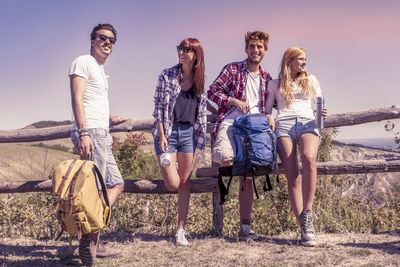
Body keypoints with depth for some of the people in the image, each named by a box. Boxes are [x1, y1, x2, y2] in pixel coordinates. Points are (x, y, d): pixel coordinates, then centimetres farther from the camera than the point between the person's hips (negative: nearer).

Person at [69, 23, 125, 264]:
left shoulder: (101, 70, 26)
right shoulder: (83, 62, -2)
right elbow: (77, 99, -13)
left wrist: (109, 119, 32)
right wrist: (84, 133, -22)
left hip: (102, 135, 10)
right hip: (90, 132, -10)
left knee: (116, 184, 9)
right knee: (96, 188, -13)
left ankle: (94, 243, 8)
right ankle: (89, 242, -9)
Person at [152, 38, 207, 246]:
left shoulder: (200, 80, 8)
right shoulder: (167, 75, -1)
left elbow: (201, 110, 14)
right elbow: (158, 106, -4)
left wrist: (200, 137, 10)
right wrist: (162, 135, -11)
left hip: (189, 133, 3)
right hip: (167, 131, -3)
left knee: (185, 183, 4)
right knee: (172, 184, -10)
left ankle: (181, 229, 12)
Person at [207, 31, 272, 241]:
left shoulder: (267, 79, 20)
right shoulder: (233, 69, 9)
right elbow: (212, 92, 2)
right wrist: (234, 101, -10)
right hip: (230, 123, -3)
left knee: (247, 177, 2)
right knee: (224, 158, -36)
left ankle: (245, 226, 7)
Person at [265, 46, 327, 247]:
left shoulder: (311, 80, 26)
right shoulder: (275, 84, 23)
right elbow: (267, 108, 22)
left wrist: (320, 114, 3)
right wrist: (269, 118, 0)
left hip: (307, 123, 0)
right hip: (284, 125, 0)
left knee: (309, 159, -33)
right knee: (292, 175, -16)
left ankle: (307, 213, -26)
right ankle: (304, 227, -17)